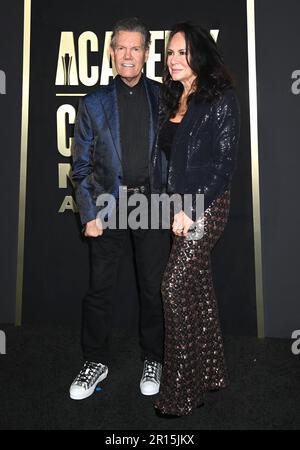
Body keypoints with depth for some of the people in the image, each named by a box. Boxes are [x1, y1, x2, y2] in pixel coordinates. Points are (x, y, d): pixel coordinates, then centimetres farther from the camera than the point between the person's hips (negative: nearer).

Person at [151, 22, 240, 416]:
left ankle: (181, 392, 4)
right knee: (198, 285, 12)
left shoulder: (221, 99, -7)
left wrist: (193, 208, -17)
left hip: (207, 205, -7)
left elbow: (223, 161, -13)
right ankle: (210, 372, 26)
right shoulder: (172, 100, 14)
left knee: (175, 288, -10)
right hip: (180, 205, 7)